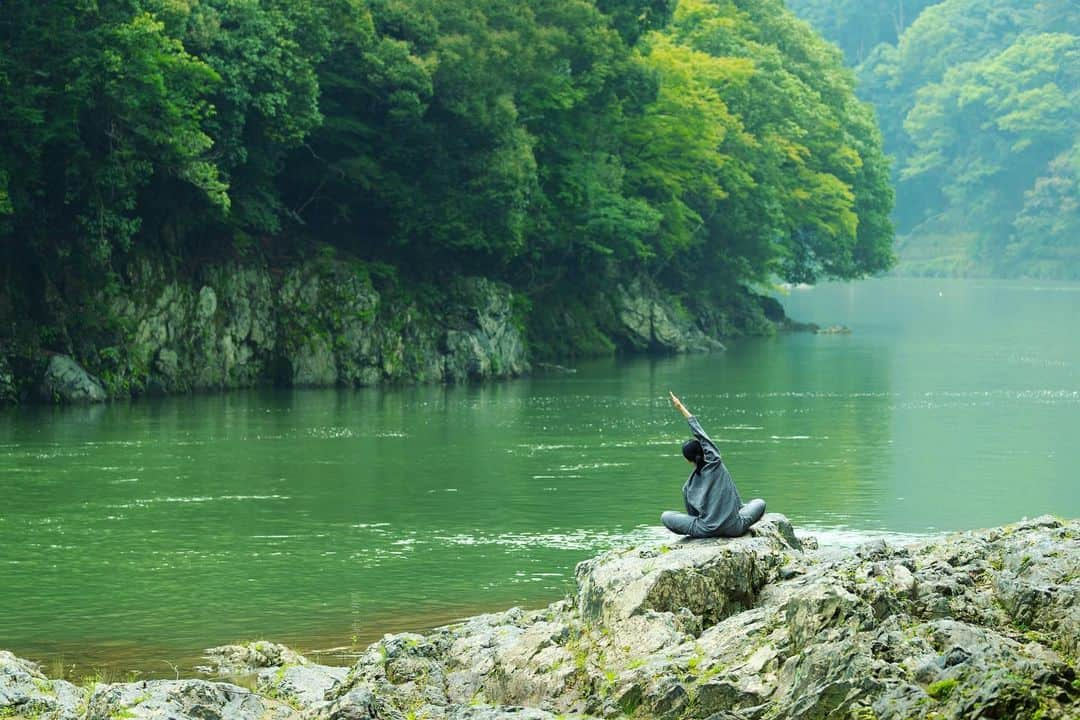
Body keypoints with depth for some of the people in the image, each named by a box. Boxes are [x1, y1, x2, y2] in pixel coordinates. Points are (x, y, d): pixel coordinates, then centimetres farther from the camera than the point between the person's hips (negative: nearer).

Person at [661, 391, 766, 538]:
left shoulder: (688, 487, 0)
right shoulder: (715, 463, -3)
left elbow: (693, 514, 7)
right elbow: (701, 435, 4)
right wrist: (682, 408, 9)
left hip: (706, 531, -2)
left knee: (665, 516, 12)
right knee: (759, 503, 26)